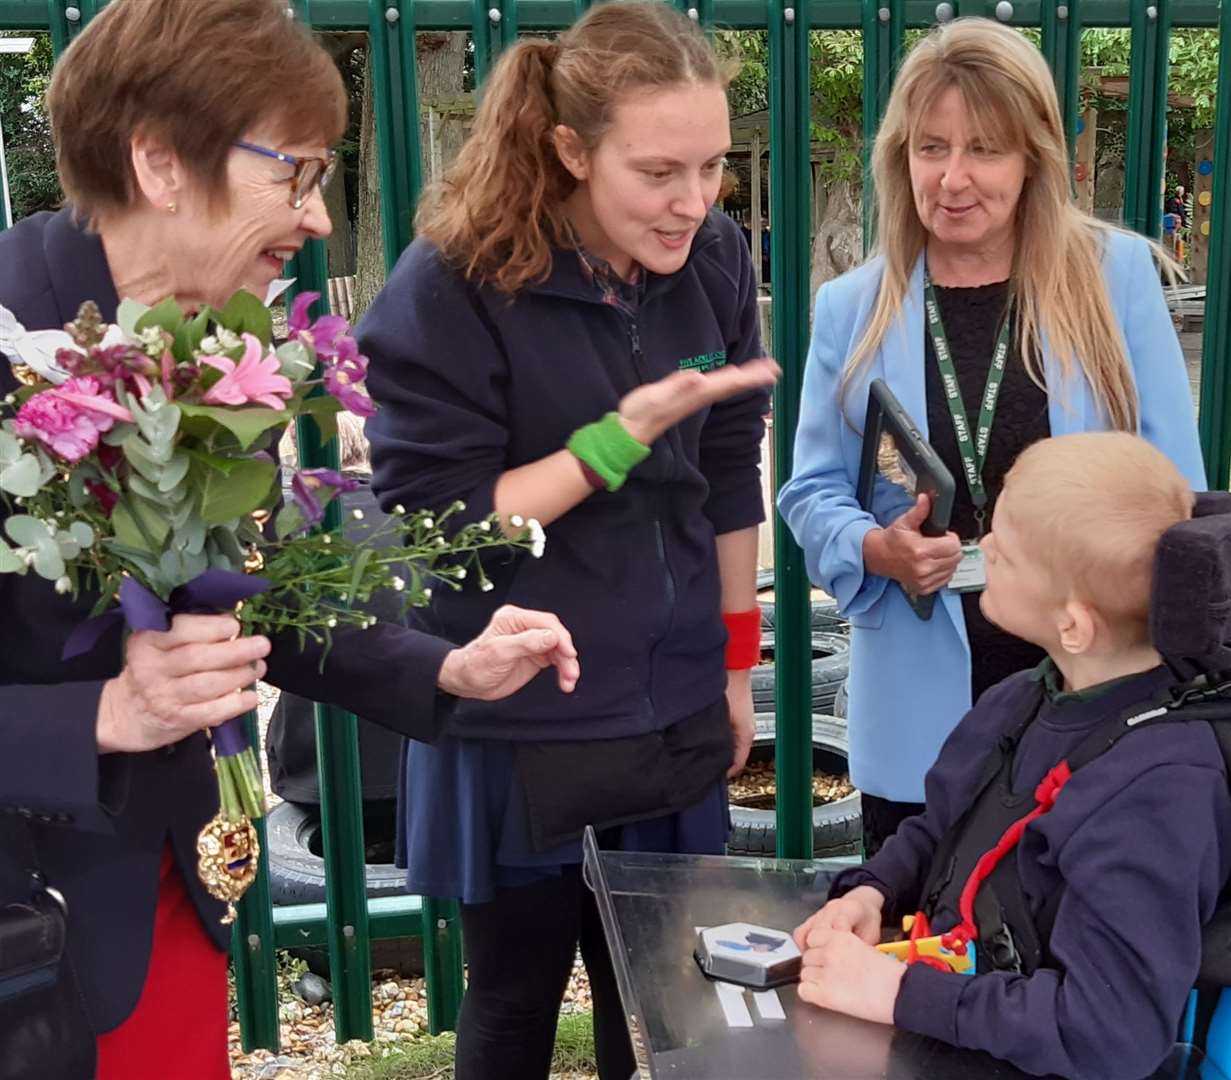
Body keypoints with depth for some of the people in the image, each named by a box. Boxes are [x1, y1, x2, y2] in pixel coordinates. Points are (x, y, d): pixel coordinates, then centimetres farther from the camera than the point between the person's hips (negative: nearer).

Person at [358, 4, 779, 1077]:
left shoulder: (715, 260, -2)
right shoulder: (451, 288, -18)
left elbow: (728, 476, 7)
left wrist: (739, 660, 12)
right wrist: (626, 431, -25)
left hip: (673, 710, 4)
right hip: (518, 725, -4)